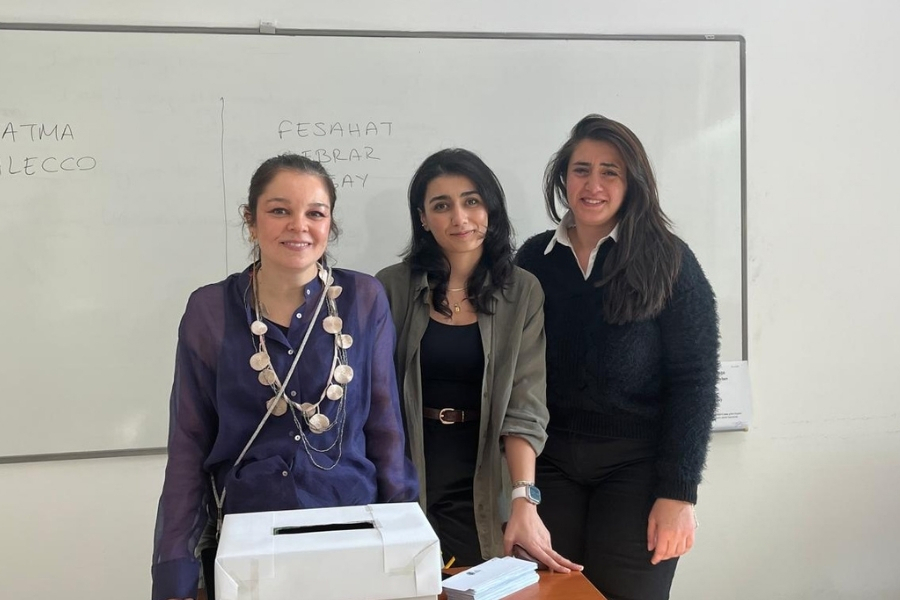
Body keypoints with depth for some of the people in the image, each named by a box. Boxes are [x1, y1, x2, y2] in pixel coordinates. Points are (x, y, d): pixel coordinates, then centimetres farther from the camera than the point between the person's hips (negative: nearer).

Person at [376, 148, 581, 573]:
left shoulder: (522, 292, -3)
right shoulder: (391, 288, -4)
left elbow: (524, 406, -9)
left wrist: (524, 500, -21)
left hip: (481, 487, 1)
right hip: (403, 480, 0)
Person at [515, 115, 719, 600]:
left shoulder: (668, 261, -5)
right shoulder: (534, 259, 4)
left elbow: (693, 381, -8)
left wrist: (678, 492, -12)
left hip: (638, 465, -2)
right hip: (550, 464, 3)